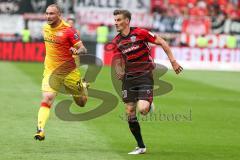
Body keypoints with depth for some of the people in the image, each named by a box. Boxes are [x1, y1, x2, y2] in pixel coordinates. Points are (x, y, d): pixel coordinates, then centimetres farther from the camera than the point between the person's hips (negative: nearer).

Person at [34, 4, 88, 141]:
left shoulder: (68, 30, -18)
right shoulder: (46, 28, 1)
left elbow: (83, 49, -20)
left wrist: (77, 51, -41)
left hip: (69, 72, -3)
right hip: (51, 71, 3)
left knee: (82, 103, 14)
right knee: (47, 99, -20)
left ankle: (83, 87, 48)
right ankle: (40, 130, -24)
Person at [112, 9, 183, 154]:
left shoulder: (140, 33, -11)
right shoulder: (117, 41, 5)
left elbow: (162, 43, -5)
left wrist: (173, 61, -8)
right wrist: (119, 72, -8)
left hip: (145, 76, -5)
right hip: (129, 78, 5)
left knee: (143, 109, -21)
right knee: (130, 113, -1)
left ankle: (149, 104, 18)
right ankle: (141, 146, 11)